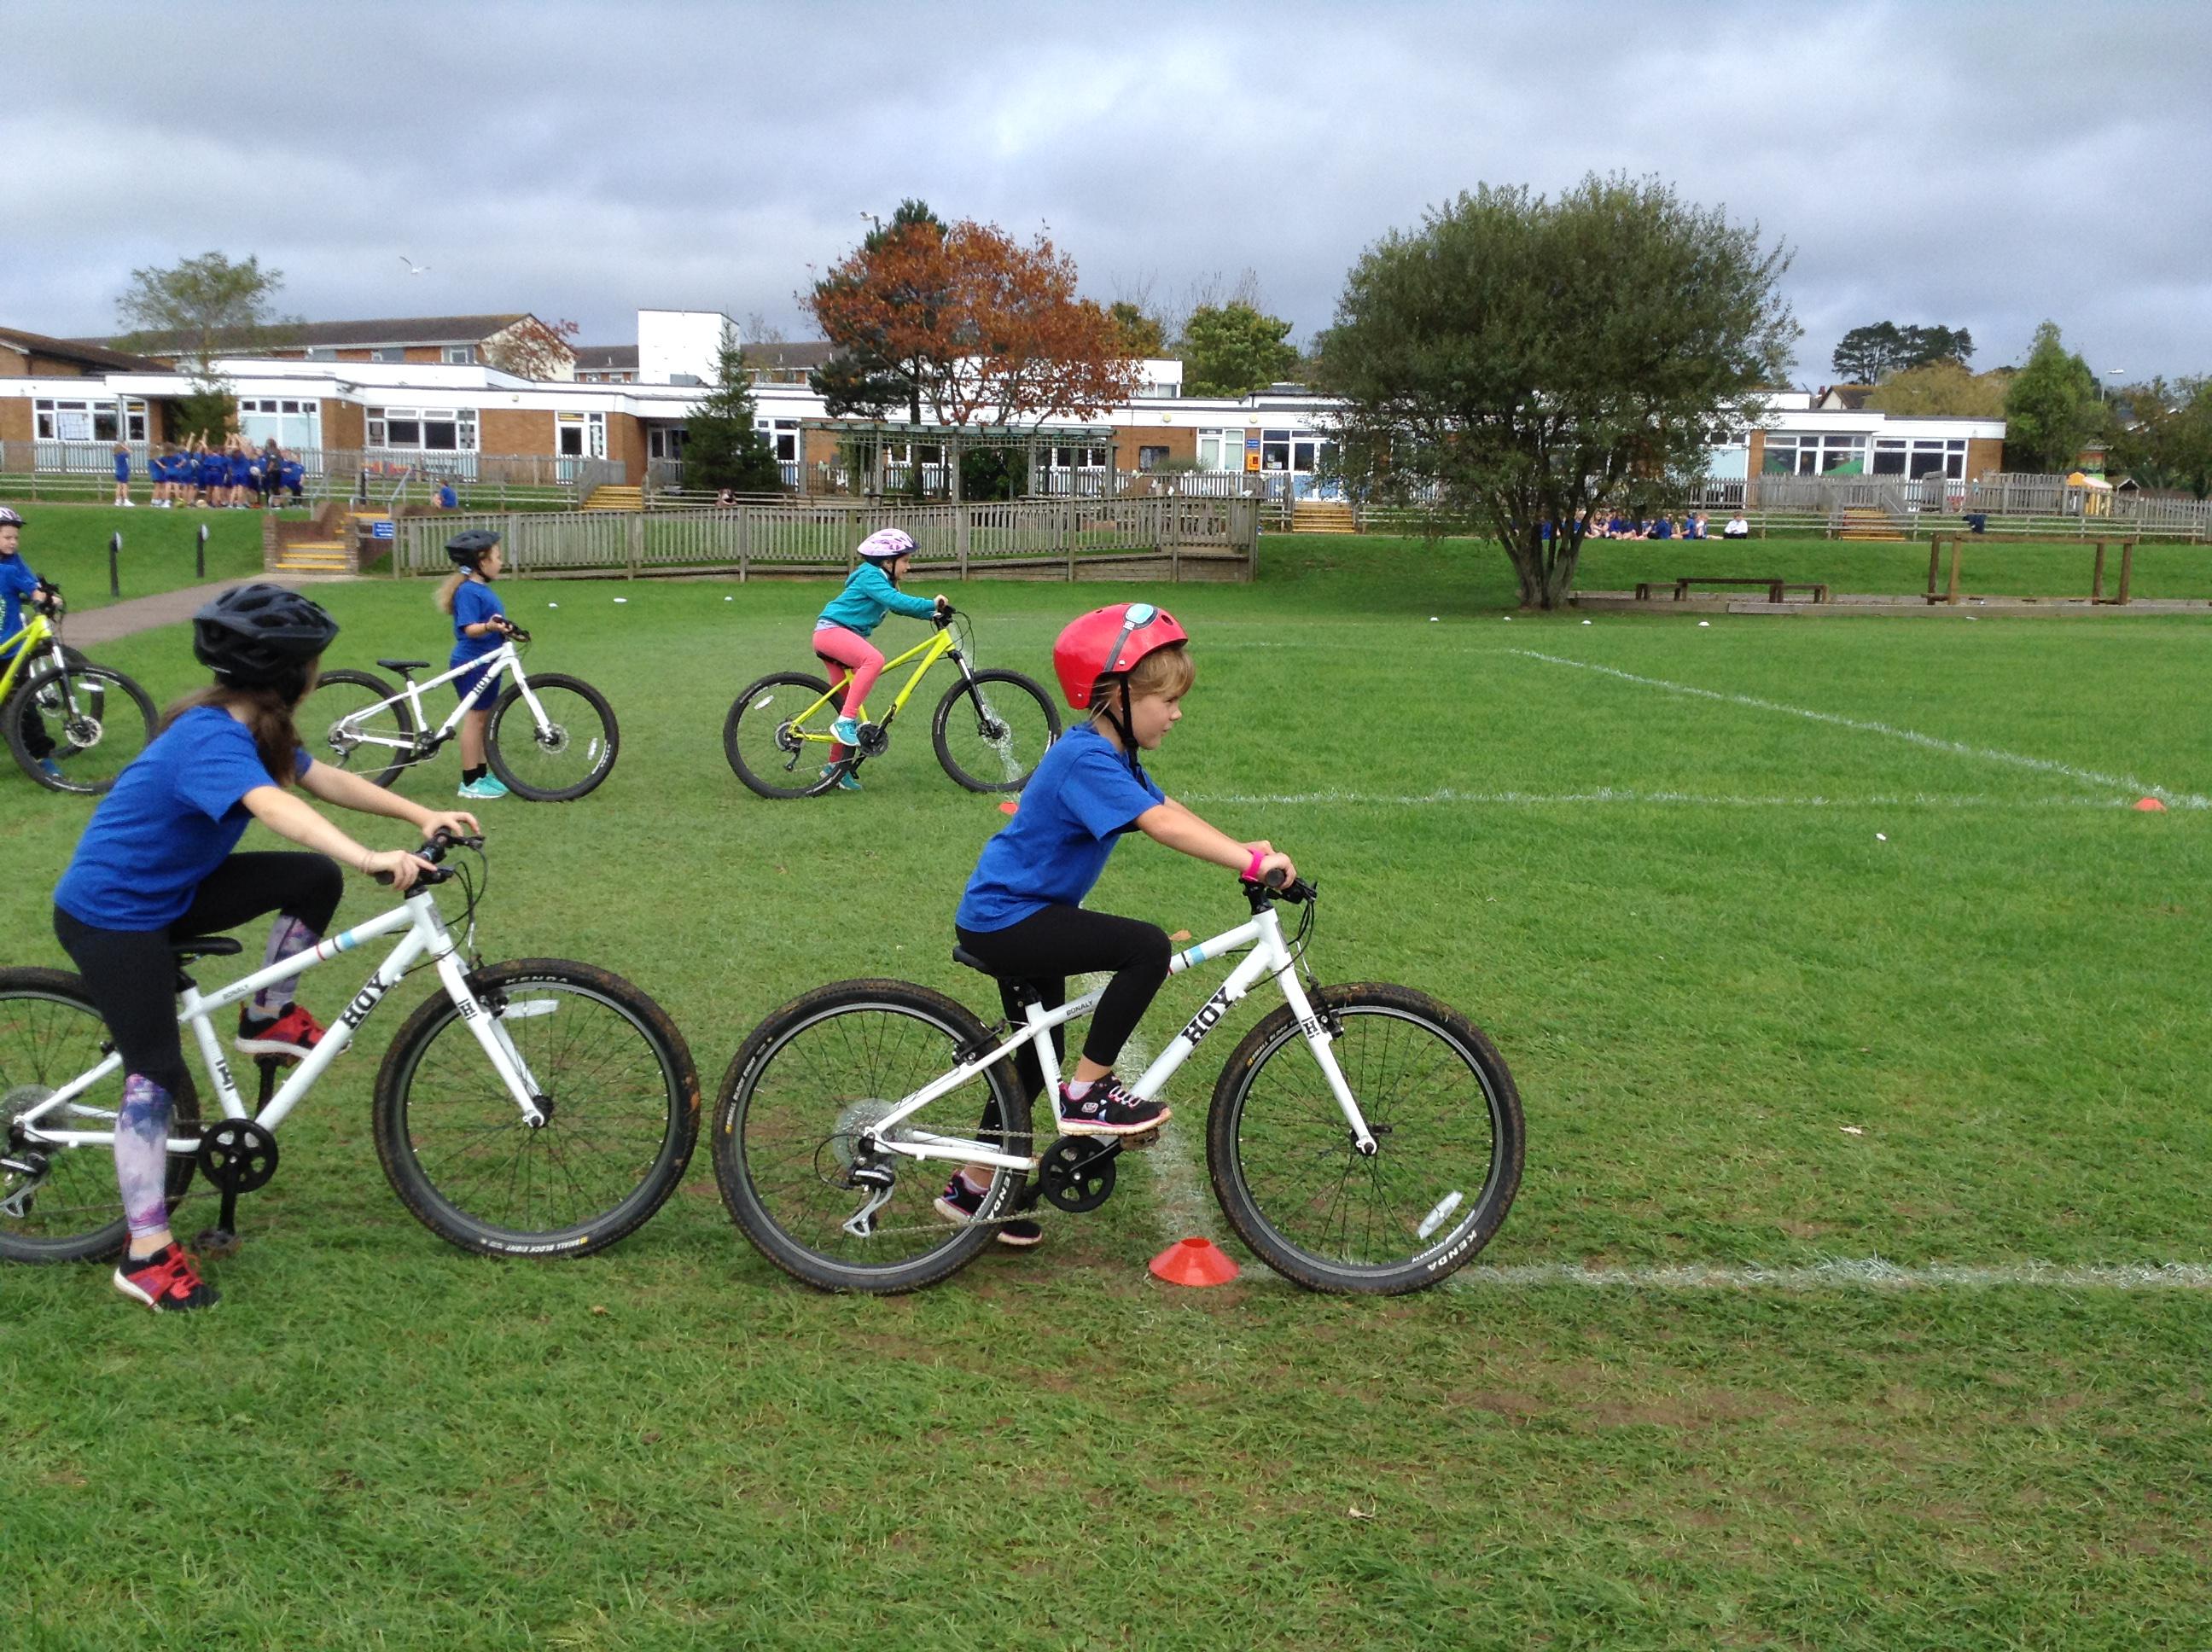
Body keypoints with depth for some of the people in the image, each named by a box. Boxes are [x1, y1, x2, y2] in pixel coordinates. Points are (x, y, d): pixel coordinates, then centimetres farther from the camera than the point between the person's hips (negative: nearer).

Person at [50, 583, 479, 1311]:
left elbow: (326, 780, 2)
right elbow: (276, 806, -48)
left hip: (171, 891, 9)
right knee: (157, 1073, -10)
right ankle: (146, 1255, -1)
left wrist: (422, 816, -9)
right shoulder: (210, 737, -30)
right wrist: (370, 859, -60)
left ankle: (266, 1018, 11)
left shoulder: (254, 726, -1)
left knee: (315, 879, -7)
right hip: (110, 914, -9)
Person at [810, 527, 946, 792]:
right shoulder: (870, 576, -15)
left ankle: (836, 765, 16)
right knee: (874, 659, -35)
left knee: (853, 706, 9)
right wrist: (931, 603, -31)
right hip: (831, 630, -10)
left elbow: (900, 606, 18)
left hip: (844, 636, 10)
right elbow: (896, 601, -28)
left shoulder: (883, 581, 16)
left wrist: (933, 613, 4)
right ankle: (845, 721, -34)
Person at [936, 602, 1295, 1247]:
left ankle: (974, 1185, 34)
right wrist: (1250, 863, -38)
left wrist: (1241, 848, -5)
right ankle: (1087, 1094, -12)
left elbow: (1168, 808, 8)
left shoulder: (1112, 754, 8)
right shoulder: (1087, 760, -25)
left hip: (1014, 914, 11)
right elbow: (1162, 826, -34)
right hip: (1004, 920, -11)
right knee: (1147, 948, -24)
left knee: (1042, 1052, 20)